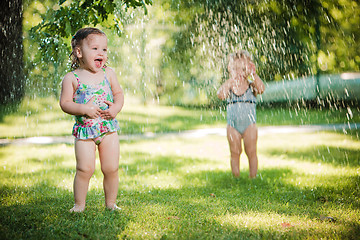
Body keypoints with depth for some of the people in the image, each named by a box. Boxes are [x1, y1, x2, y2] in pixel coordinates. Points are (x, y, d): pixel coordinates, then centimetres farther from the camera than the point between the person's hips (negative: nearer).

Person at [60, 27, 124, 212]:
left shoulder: (108, 73, 6)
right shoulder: (71, 78, -4)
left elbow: (118, 93, 12)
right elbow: (64, 103, -7)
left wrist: (116, 108, -8)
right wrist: (84, 109, -21)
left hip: (109, 128, 3)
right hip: (84, 129, -3)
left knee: (111, 169, 3)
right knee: (85, 169, -10)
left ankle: (111, 203, 20)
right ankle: (79, 204, 8)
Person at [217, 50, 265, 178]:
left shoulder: (251, 85, -1)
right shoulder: (229, 86, 1)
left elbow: (261, 89, -22)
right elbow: (220, 95, -19)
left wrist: (254, 74, -26)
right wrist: (231, 79, -20)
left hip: (249, 124, -1)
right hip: (233, 125, 1)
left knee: (251, 152, 1)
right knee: (234, 153, 5)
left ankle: (253, 178, 10)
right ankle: (236, 179, 15)